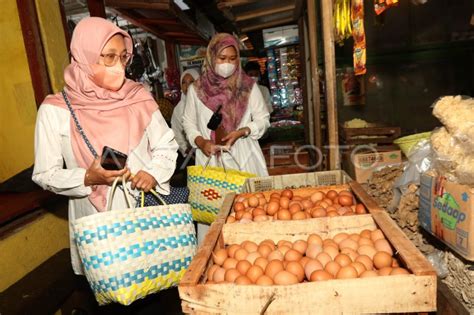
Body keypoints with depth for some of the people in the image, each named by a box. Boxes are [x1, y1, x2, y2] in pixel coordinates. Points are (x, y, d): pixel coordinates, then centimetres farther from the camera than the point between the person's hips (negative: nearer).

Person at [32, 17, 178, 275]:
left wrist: (154, 173, -13)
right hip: (97, 222, -1)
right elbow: (45, 174, -2)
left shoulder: (138, 97, -2)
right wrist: (88, 179, -19)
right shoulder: (55, 110, -7)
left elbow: (166, 145, 5)